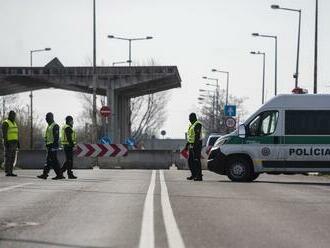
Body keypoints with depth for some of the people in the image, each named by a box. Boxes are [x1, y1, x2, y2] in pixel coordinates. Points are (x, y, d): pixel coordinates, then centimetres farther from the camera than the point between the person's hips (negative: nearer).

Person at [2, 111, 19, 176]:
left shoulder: (14, 123, 17)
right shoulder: (5, 123, -11)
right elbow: (4, 134, -16)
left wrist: (17, 142, 16)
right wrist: (5, 142, -22)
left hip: (13, 143, 9)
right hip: (8, 142, -9)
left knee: (12, 158, 6)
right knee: (8, 158, -8)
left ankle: (10, 172, 9)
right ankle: (7, 172, -5)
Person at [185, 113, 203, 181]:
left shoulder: (197, 125, -13)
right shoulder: (191, 125, 19)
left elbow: (197, 136, -20)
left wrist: (195, 146, -25)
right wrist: (187, 144, 25)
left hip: (196, 145, -10)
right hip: (191, 145, 10)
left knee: (197, 161, -10)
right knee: (190, 160, 12)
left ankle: (199, 176, -10)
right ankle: (193, 175, 20)